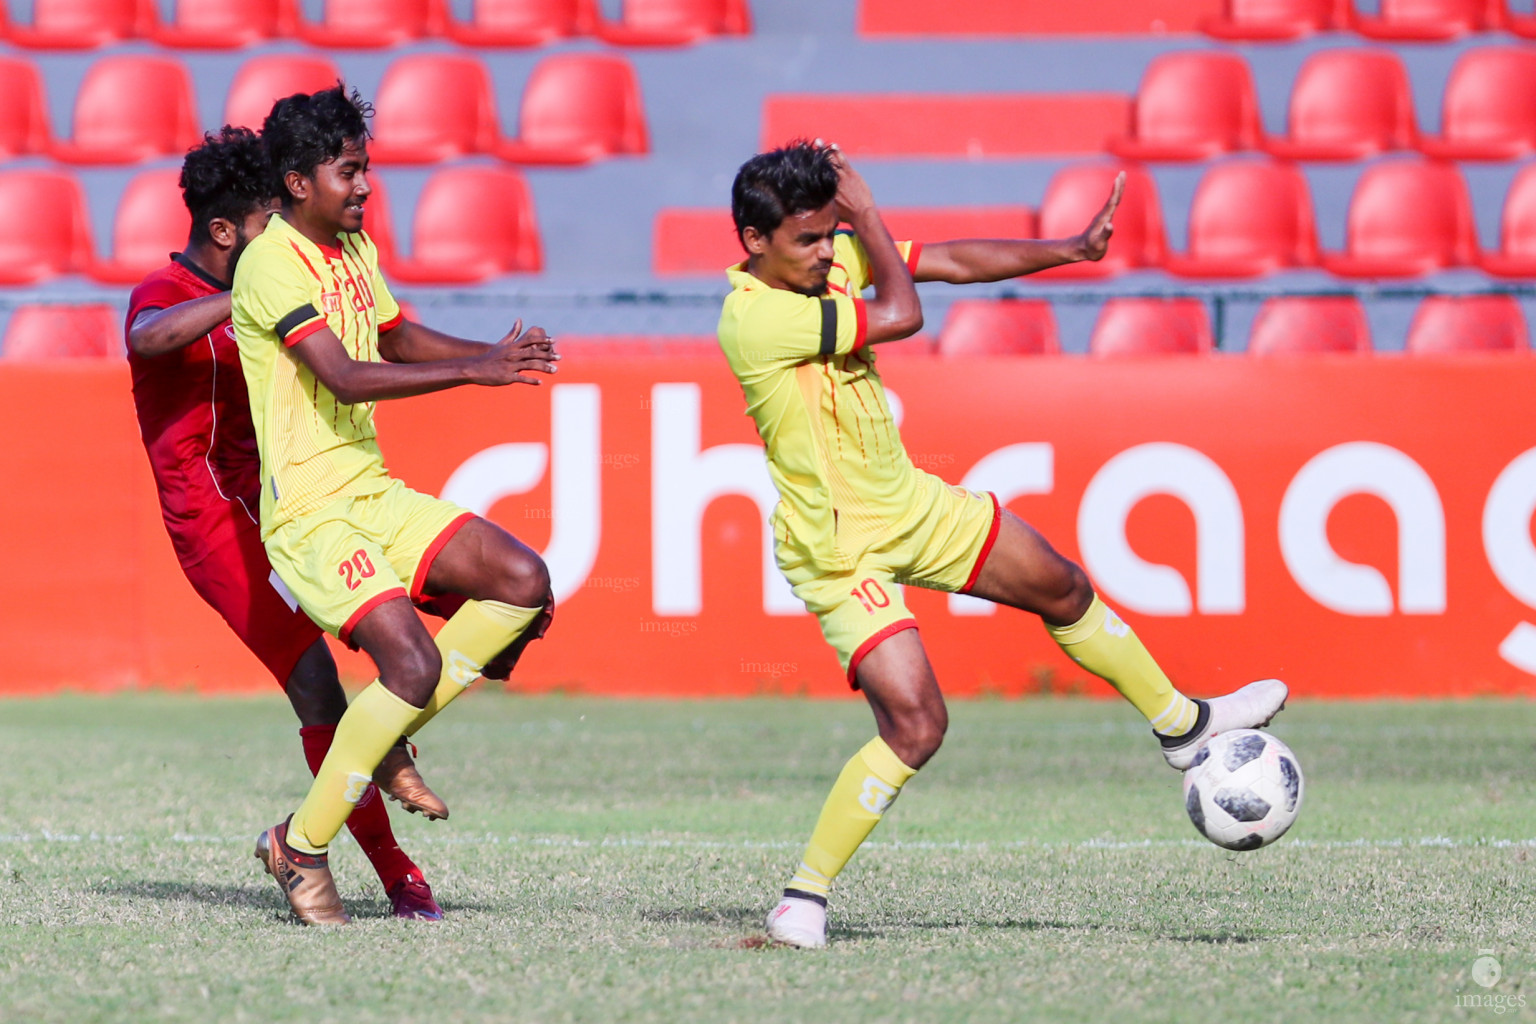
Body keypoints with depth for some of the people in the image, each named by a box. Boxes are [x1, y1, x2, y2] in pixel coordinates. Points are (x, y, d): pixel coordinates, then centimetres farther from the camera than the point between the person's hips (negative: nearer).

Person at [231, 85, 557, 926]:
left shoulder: (353, 249, 13)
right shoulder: (272, 263, -15)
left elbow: (398, 337, 31)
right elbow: (346, 378, -26)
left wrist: (495, 354, 14)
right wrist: (472, 371, -29)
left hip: (374, 495, 9)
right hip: (309, 511, -9)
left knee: (524, 583, -5)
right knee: (413, 662, -22)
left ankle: (389, 734, 8)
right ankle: (301, 846, -7)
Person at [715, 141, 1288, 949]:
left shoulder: (833, 256, -3)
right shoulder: (753, 318, -28)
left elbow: (952, 261, 7)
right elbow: (900, 315, -27)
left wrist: (1073, 249, 3)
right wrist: (865, 213, -15)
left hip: (910, 504, 9)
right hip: (838, 548, -9)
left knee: (1062, 590, 21)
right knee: (916, 724, -20)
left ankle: (1182, 726, 44)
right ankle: (802, 901, -8)